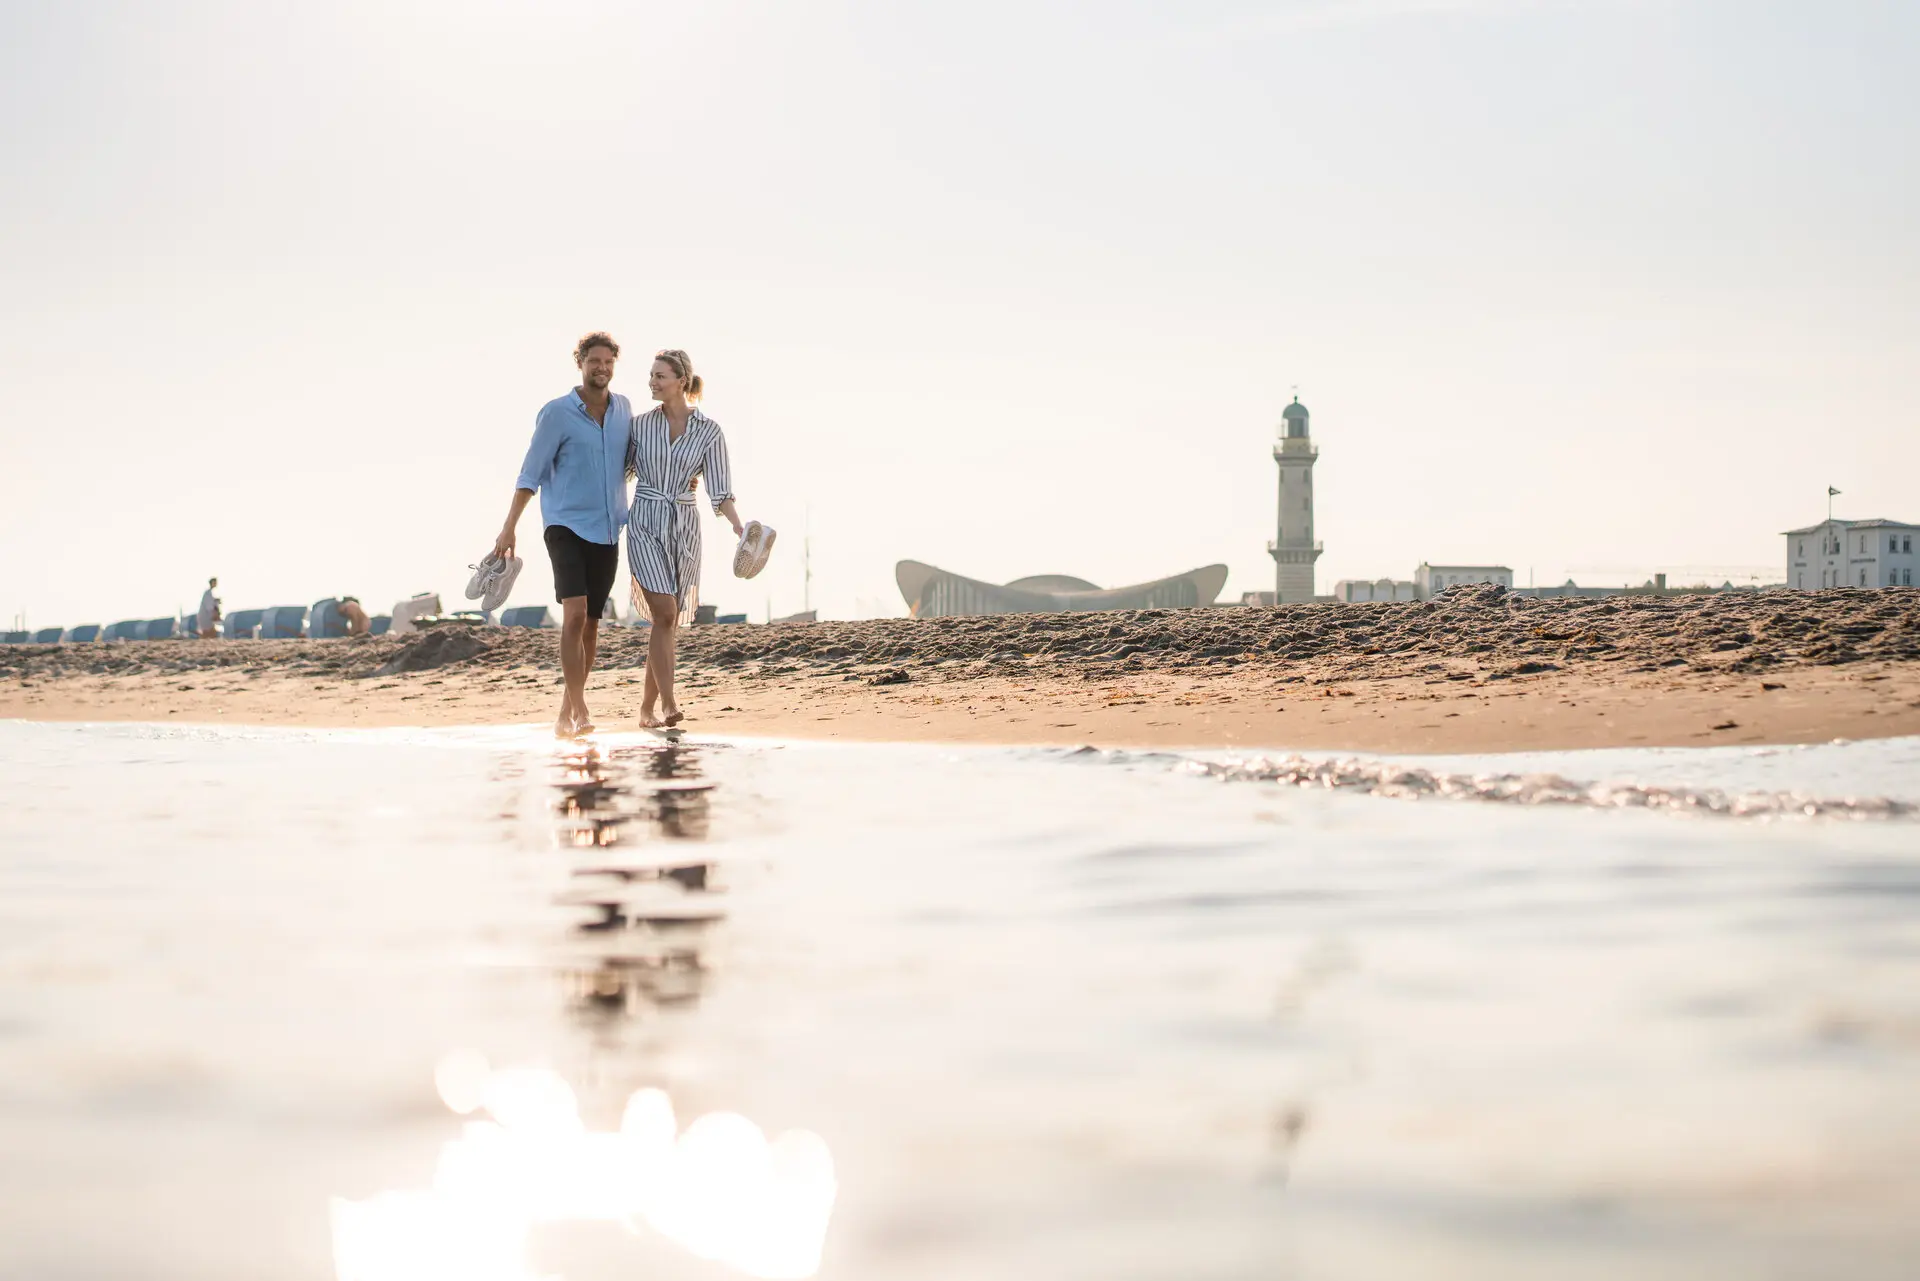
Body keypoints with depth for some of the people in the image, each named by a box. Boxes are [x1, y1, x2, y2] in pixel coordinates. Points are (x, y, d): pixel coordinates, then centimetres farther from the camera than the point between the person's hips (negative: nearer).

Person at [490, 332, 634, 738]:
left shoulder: (623, 408, 7)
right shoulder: (556, 413, -7)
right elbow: (531, 472, -6)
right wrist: (509, 528, -10)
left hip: (608, 531, 5)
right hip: (567, 526, -5)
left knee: (591, 622, 10)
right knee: (575, 613, -21)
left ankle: (568, 710, 24)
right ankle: (580, 711, -23)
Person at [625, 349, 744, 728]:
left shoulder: (709, 431, 0)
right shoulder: (641, 424, 2)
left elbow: (719, 491, -3)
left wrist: (739, 526, -19)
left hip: (684, 528, 2)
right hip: (645, 523, -1)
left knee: (669, 620, 6)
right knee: (664, 613, -16)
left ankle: (648, 708, 16)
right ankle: (668, 703, -18)